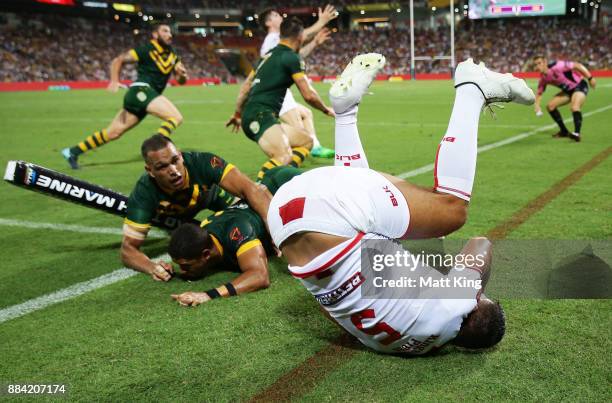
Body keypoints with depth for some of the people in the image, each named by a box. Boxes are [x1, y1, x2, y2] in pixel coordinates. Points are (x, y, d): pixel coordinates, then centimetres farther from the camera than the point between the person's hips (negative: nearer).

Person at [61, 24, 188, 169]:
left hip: (148, 94, 7)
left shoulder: (172, 56, 15)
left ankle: (72, 152, 18)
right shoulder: (146, 50, -4)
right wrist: (114, 81, -15)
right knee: (176, 117, -22)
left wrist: (182, 75, -6)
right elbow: (118, 60, -1)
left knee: (112, 133, 9)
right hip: (141, 90, -7)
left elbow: (181, 80, 17)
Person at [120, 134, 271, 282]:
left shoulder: (202, 162, -45)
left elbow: (251, 189, -52)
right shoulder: (144, 193, -41)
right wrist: (152, 267, -59)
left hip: (212, 194, 0)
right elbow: (128, 248, -37)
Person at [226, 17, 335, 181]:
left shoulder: (269, 55, 23)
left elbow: (245, 86, 27)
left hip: (250, 117, 10)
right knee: (284, 158, -31)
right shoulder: (291, 57, -3)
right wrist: (327, 110, 13)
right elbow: (308, 95, -5)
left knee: (306, 140, 16)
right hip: (261, 116, -10)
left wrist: (237, 114, 36)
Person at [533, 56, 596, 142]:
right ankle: (564, 131, 14)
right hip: (568, 90, 8)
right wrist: (537, 104, -12)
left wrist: (590, 78, -26)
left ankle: (577, 133, -31)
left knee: (574, 107, -32)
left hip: (579, 85, -8)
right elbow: (539, 93, 8)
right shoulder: (543, 78, -4)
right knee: (550, 106, 2)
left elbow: (577, 65, -25)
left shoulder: (556, 66, -28)